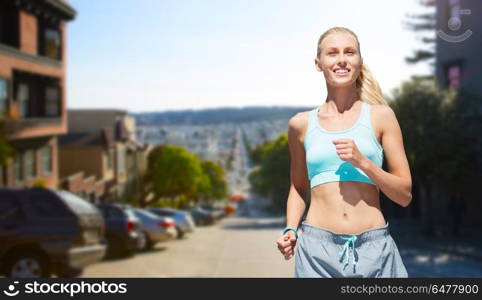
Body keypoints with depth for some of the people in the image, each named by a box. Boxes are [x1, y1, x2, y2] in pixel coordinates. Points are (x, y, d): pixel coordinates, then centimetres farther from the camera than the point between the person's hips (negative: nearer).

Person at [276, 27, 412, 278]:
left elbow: (404, 195, 2)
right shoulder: (301, 124, 6)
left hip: (373, 247, 0)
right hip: (317, 248, 1)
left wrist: (362, 162, -12)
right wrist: (290, 230, 2)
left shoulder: (380, 116, 2)